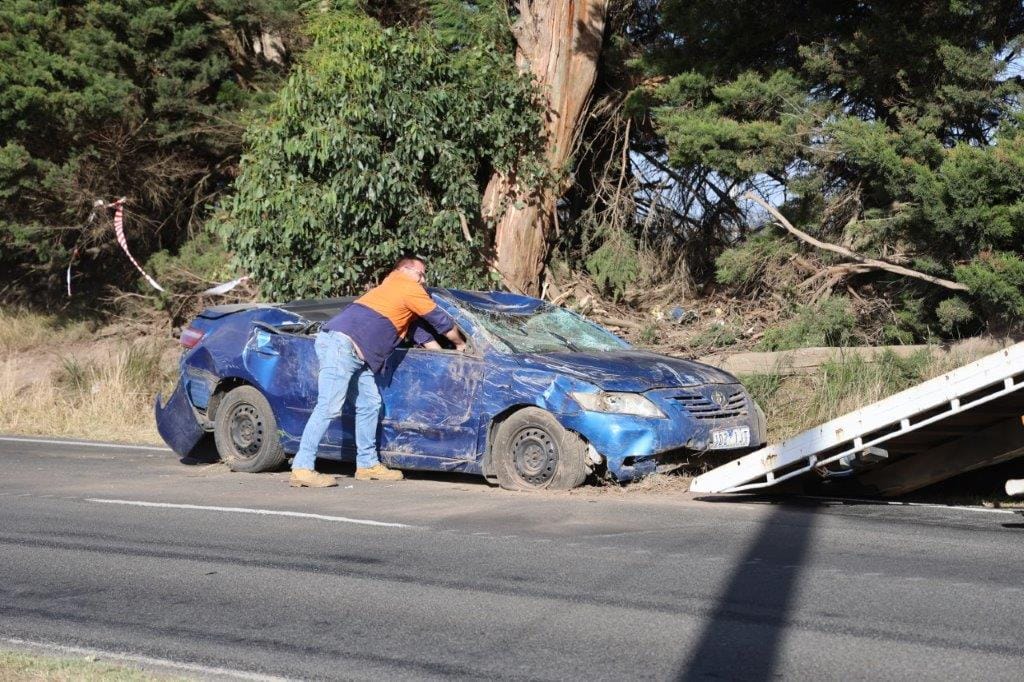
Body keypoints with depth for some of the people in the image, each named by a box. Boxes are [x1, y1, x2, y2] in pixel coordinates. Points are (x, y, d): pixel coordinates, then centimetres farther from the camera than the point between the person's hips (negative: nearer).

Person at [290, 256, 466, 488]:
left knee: (370, 403, 12)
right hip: (340, 344, -10)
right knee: (328, 408, -15)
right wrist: (460, 344, 25)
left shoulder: (389, 289, 31)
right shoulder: (409, 289, 3)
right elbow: (441, 321, 10)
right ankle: (302, 468, -18)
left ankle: (367, 464, 17)